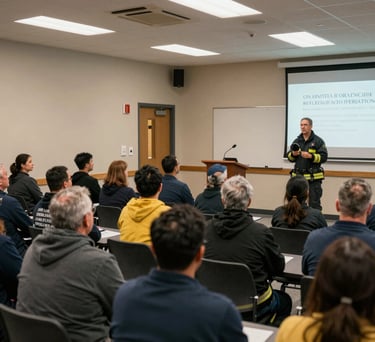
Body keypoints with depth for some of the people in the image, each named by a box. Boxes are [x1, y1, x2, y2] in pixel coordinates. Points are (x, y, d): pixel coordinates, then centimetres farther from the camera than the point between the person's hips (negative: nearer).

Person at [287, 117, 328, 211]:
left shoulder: (318, 141, -3)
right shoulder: (297, 141, 12)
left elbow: (324, 157, -9)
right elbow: (289, 157, 14)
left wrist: (310, 156, -20)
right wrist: (293, 154, -8)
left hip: (313, 178, -5)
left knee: (314, 204, -1)